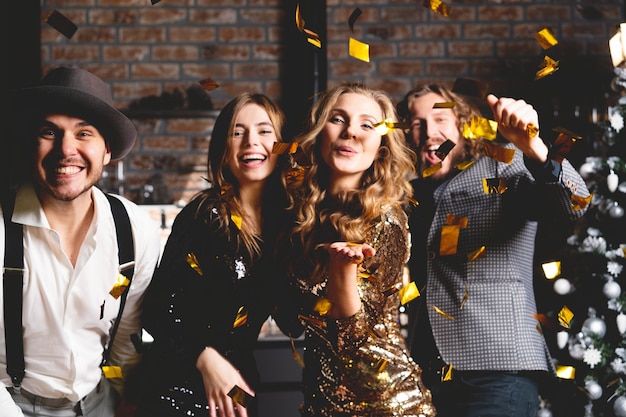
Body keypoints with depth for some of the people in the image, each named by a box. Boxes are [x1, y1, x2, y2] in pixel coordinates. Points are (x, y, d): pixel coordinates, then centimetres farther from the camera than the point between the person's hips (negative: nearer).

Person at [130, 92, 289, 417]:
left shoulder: (283, 220, 0)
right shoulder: (204, 215, -12)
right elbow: (158, 310, -13)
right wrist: (205, 358, -24)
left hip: (238, 380, 4)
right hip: (177, 383, -4)